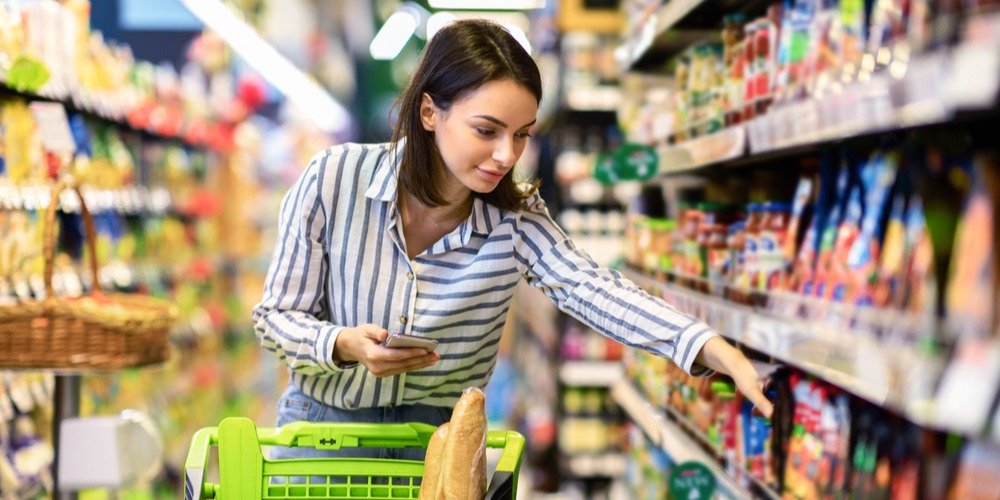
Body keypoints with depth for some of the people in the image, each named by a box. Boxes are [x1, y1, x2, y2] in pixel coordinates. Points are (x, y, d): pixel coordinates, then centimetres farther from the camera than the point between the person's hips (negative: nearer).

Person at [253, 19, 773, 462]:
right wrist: (346, 345, -30)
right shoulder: (333, 181, -15)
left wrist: (717, 351, -44)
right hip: (325, 419, -1)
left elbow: (596, 291, -27)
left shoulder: (515, 221, -11)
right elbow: (276, 315, -8)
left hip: (441, 435, 2)